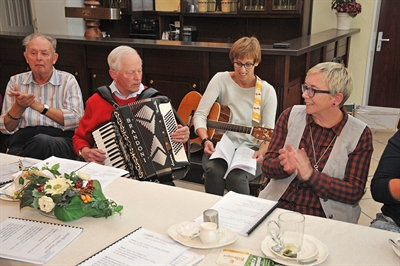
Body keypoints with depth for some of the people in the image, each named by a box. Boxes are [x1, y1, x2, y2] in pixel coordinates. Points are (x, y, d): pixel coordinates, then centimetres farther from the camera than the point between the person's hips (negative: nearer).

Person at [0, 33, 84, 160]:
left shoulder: (67, 80, 8)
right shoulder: (15, 81, 17)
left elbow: (76, 121, -7)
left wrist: (39, 106, -11)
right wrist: (19, 106, -8)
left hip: (60, 140, 0)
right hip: (22, 140, 0)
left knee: (42, 141, -37)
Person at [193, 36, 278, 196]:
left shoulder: (267, 91, -1)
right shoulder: (221, 80, -1)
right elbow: (200, 114, -5)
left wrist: (262, 151, -24)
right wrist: (206, 140, -22)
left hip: (250, 150, -1)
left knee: (236, 177, -32)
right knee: (214, 172, -32)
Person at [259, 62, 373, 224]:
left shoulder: (360, 135, -2)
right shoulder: (290, 116, 5)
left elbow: (354, 192, -6)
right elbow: (267, 166, 4)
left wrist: (310, 174, -19)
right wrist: (285, 166, -20)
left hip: (325, 216, -2)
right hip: (278, 205, 2)